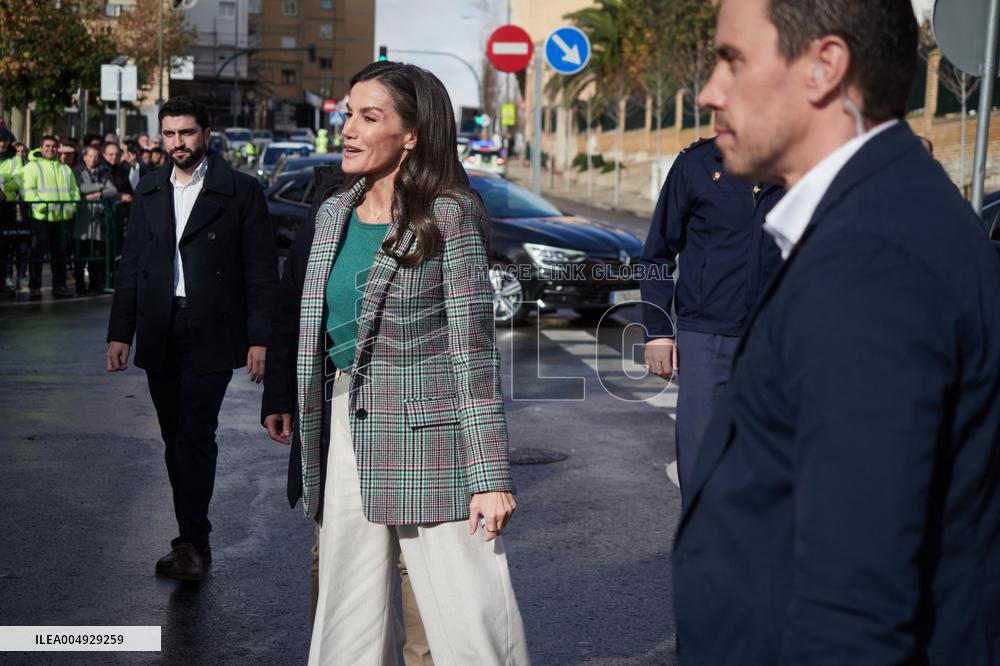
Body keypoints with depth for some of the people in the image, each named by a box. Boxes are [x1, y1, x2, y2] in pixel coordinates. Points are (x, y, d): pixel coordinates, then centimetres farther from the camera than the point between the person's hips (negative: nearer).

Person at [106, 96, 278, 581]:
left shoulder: (240, 191, -2)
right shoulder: (149, 191, 12)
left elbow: (262, 271, -4)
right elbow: (131, 265, 13)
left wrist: (260, 338, -9)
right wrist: (120, 332, 8)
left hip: (211, 336, -5)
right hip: (160, 336, 5)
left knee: (195, 437, -11)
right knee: (176, 440, 9)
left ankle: (192, 543, -7)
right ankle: (193, 537, 18)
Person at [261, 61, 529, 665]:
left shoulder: (450, 217, -8)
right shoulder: (334, 213, 11)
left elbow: (474, 348, -11)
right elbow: (300, 316, 19)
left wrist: (490, 475, -15)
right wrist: (283, 399, 12)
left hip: (428, 437, -6)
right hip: (344, 428, 6)